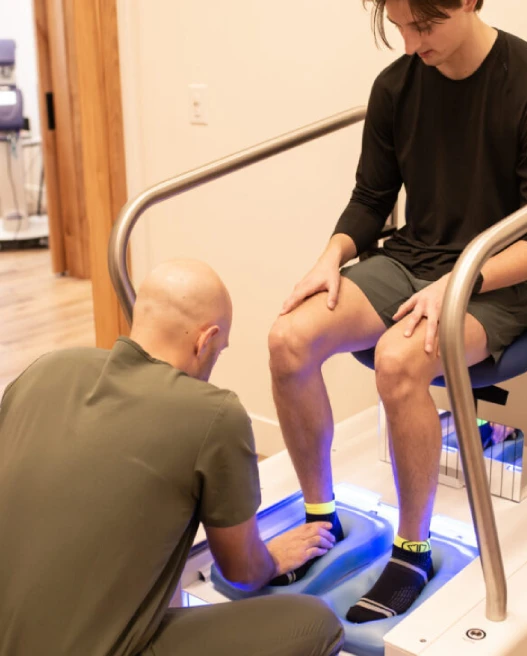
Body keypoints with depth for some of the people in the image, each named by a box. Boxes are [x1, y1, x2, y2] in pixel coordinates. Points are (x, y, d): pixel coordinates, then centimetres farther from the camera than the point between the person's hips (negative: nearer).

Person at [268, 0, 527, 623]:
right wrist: (334, 255, -9)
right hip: (409, 260, 5)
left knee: (398, 357, -35)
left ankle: (414, 549, -12)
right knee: (289, 339, -19)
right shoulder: (396, 85, 2)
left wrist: (459, 281, -28)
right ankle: (320, 514, 2)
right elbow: (370, 199, 11)